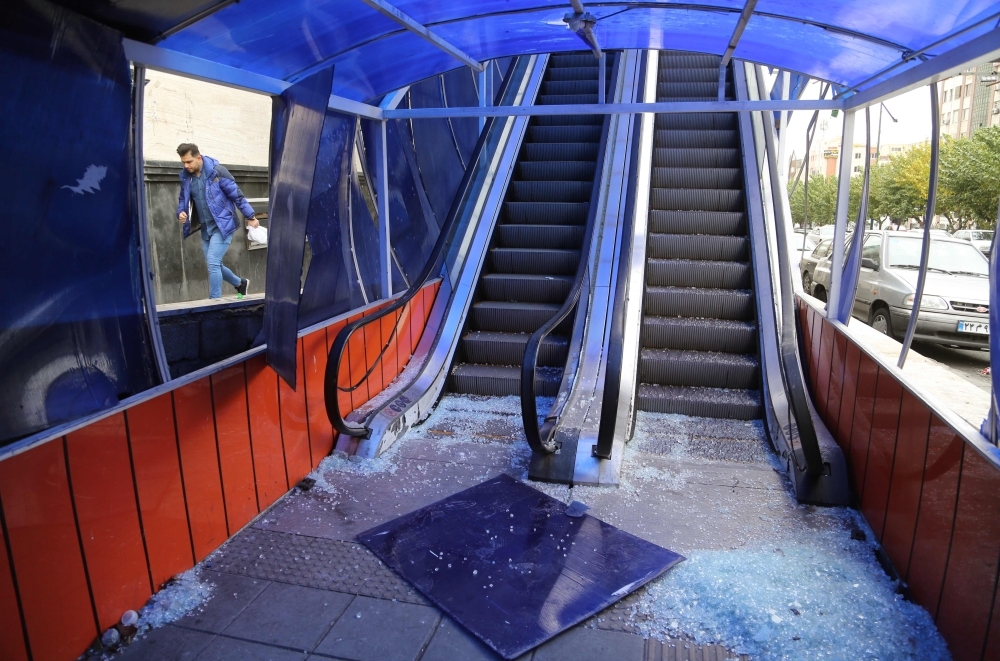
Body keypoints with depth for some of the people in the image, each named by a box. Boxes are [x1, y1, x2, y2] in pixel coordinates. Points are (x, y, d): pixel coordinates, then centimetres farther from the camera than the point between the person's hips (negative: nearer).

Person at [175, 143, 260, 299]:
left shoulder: (217, 171, -14)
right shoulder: (185, 177, 4)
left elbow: (237, 195, -10)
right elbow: (183, 199, 18)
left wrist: (250, 217, -8)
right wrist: (181, 212, -3)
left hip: (222, 225, -7)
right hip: (205, 228, 7)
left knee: (213, 263, -15)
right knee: (213, 265, 13)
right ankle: (240, 283, 37)